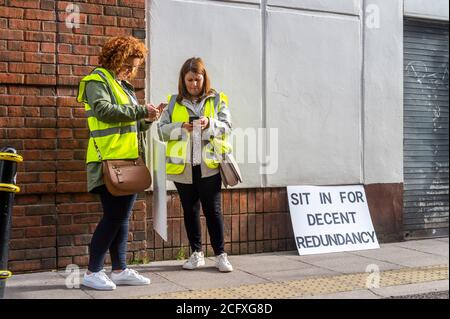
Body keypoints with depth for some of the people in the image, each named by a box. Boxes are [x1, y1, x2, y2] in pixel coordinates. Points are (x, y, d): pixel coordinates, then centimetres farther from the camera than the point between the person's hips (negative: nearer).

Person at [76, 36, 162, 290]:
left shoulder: (124, 86, 22)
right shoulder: (98, 80, -3)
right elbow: (104, 110, -20)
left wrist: (146, 121, 6)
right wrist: (141, 111, -16)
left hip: (129, 160, 8)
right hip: (109, 160, -8)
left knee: (123, 217, 9)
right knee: (113, 216, -8)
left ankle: (120, 270, 15)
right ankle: (93, 272, 2)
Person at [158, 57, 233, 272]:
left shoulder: (217, 100, 6)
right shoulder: (173, 102, 8)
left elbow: (227, 127, 1)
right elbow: (162, 129, 2)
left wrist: (210, 124, -18)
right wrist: (181, 128, -16)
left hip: (209, 165, -2)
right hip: (182, 167, 2)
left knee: (213, 210, -1)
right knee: (190, 210, 10)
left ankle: (220, 254, 10)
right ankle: (197, 254, 21)